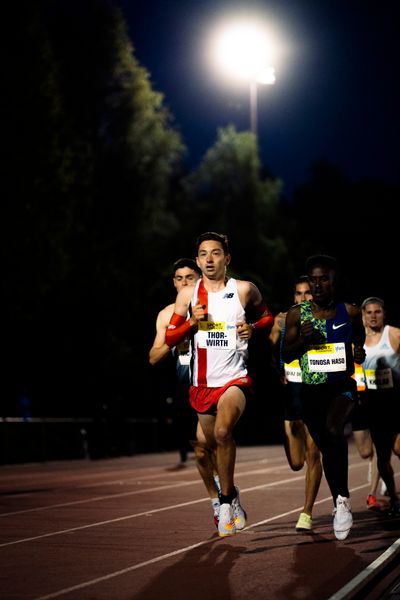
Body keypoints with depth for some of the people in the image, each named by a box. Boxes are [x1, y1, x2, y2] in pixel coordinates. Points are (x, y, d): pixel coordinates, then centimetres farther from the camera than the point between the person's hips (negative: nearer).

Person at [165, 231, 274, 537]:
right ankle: (231, 496, 41)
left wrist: (253, 327, -6)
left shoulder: (244, 290, -1)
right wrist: (192, 322, -11)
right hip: (202, 383, 4)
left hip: (235, 377, -4)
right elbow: (170, 338, 7)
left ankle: (227, 499, -16)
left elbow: (268, 317, 15)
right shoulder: (188, 294, 4)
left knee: (222, 432, -30)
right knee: (216, 443, 16)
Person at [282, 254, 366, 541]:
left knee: (334, 431, -30)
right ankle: (340, 504, 31)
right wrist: (302, 341, -15)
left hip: (343, 386, -2)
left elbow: (360, 344, 17)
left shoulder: (350, 312, -2)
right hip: (311, 390, 2)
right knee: (326, 447, 12)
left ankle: (343, 498, -17)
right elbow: (286, 356, 2)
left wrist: (360, 355, -3)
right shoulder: (297, 314, -2)